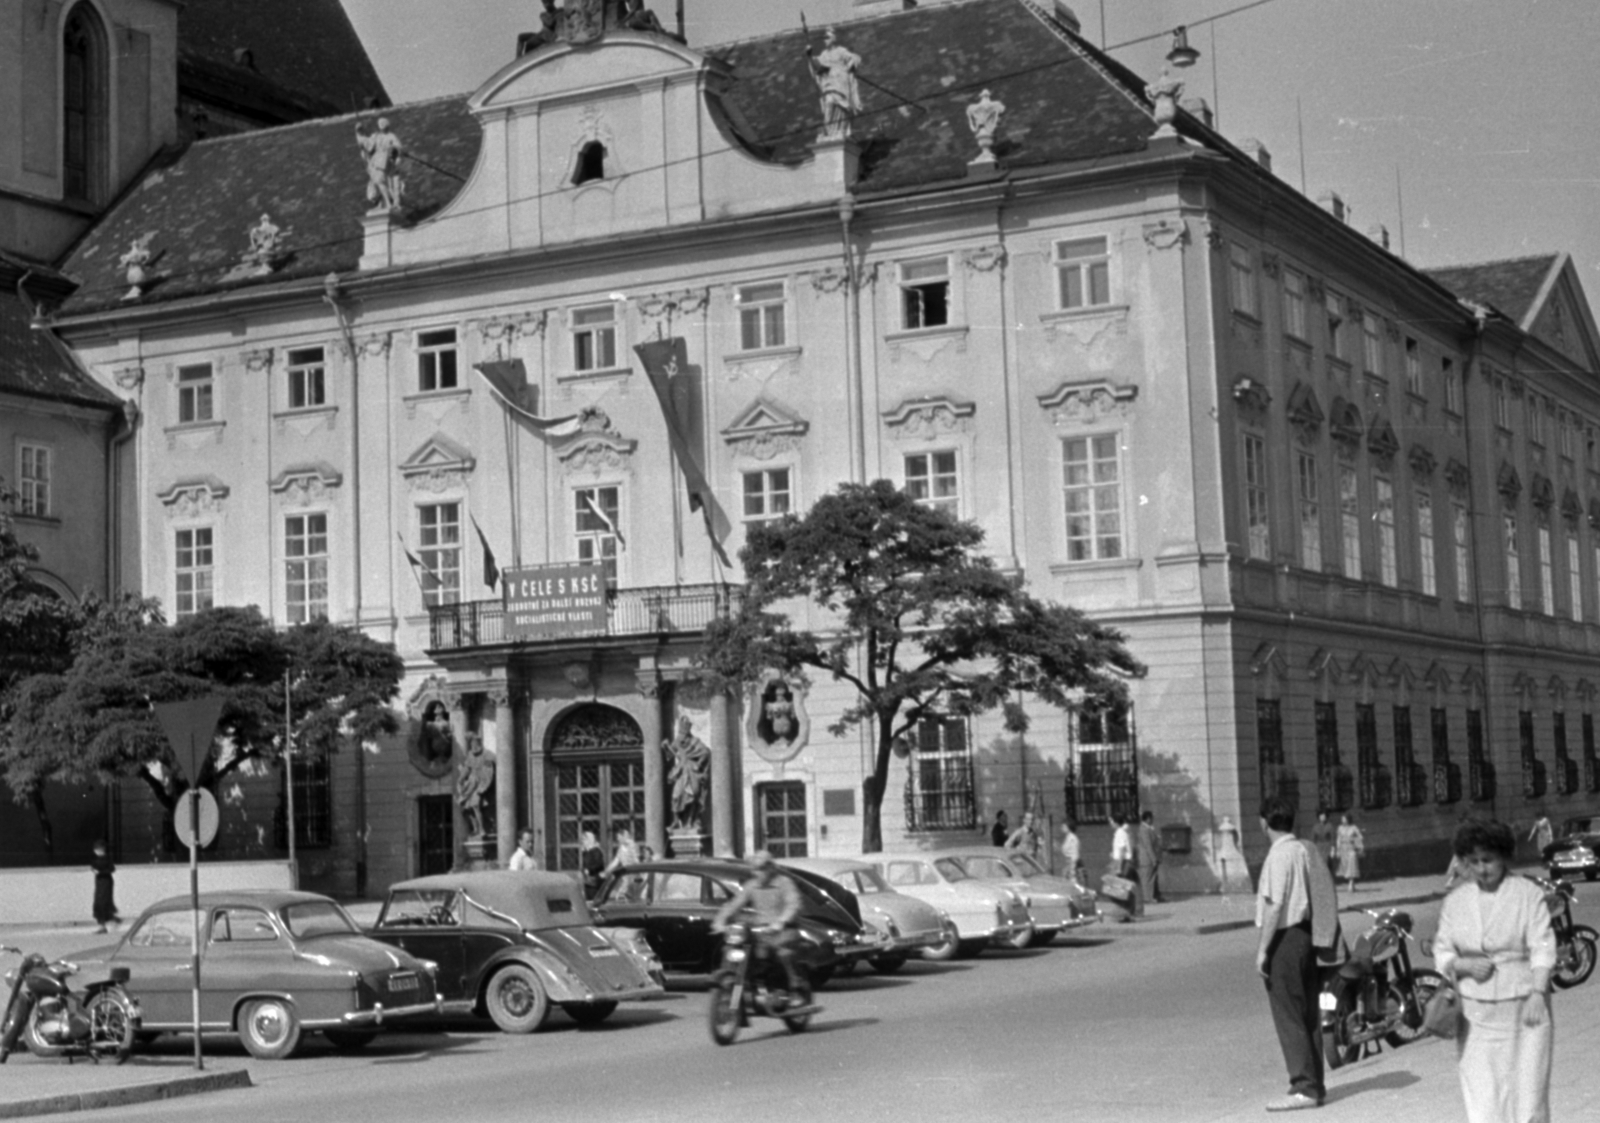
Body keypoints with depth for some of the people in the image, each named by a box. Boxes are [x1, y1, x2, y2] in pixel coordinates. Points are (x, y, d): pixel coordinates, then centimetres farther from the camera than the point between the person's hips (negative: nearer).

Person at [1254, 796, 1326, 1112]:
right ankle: (1314, 1084, 17)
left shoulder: (1279, 855, -15)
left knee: (1288, 1017, -5)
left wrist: (1262, 949, -16)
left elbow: (1275, 905, -19)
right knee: (1309, 1014, 12)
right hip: (1306, 933, 9)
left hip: (1284, 937, -9)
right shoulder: (1304, 850, 10)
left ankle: (1304, 1088, -5)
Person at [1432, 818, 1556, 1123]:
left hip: (1523, 1007, -2)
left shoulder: (1528, 894, 0)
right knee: (1481, 1093, -2)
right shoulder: (1455, 902, 9)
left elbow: (1542, 948, -6)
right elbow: (1442, 952, 11)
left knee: (1528, 1086, -3)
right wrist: (1464, 965, -9)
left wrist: (1538, 993, -17)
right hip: (1475, 1013, 2)